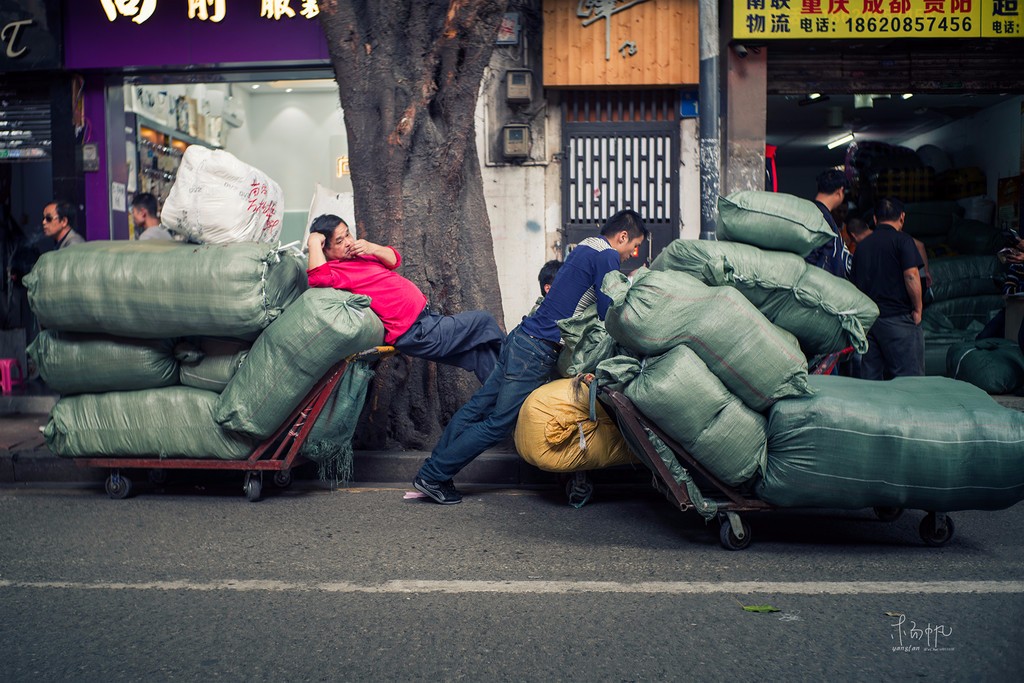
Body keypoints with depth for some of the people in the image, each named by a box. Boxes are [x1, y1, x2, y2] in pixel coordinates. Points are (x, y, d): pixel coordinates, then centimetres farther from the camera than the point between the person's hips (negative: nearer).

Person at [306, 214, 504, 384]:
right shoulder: (333, 269, -17)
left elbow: (394, 260, 12)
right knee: (483, 320, 3)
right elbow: (318, 277, -40)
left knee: (479, 350, 12)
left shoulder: (356, 255, 13)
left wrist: (372, 248, -6)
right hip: (417, 333, -10)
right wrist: (314, 243, -28)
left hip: (425, 316, 10)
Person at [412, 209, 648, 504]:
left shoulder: (584, 247, 19)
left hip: (522, 337, 10)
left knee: (478, 406, 11)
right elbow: (610, 317, -11)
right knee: (498, 423, -4)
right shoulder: (607, 256, -9)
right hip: (538, 350, -10)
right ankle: (433, 477, 0)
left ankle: (432, 471, 16)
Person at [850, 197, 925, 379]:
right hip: (898, 317, -6)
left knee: (869, 381, 9)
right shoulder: (902, 240, -4)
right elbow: (911, 276, -15)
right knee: (910, 383, -4)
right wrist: (918, 309, -6)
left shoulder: (861, 245, 14)